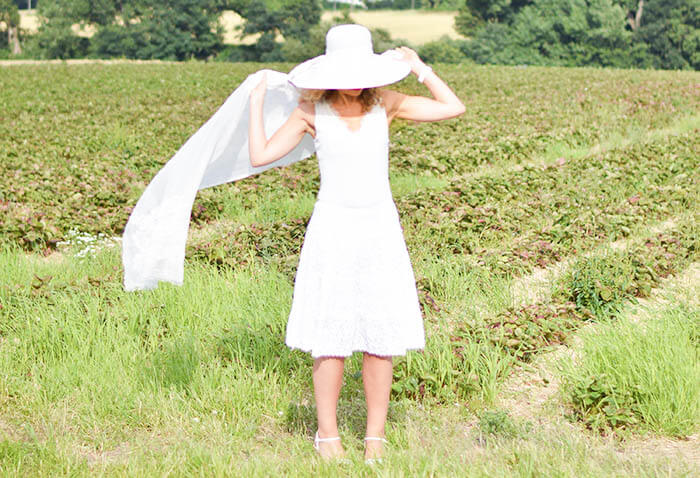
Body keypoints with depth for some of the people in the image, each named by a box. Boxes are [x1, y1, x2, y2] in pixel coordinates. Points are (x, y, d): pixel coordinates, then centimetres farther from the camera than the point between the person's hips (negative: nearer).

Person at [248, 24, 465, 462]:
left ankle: (376, 436, 15)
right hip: (333, 229, -1)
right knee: (330, 339, 0)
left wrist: (419, 67, 0)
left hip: (380, 229, 2)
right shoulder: (311, 111, -1)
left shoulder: (386, 104, 2)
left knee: (382, 338, 2)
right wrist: (257, 102, 0)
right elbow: (261, 156, -1)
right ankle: (328, 434, 16)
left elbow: (454, 108, -1)